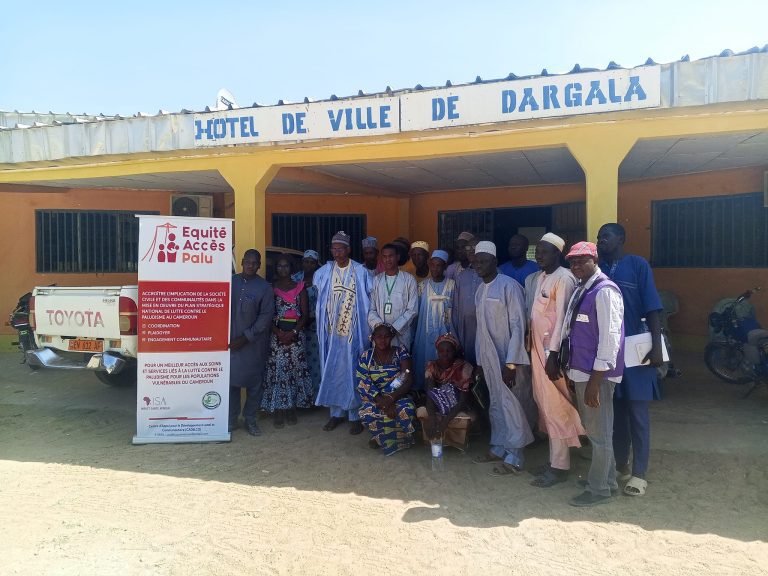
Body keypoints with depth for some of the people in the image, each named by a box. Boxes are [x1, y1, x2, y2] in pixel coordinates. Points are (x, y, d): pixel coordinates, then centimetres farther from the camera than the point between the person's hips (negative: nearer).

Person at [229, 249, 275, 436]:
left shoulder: (264, 287, -3)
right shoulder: (231, 282, 5)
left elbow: (266, 316, -7)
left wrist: (245, 338, -11)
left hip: (254, 342, -1)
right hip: (230, 340, 2)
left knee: (254, 382, 6)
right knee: (231, 379, 4)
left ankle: (250, 419, 20)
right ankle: (231, 419, 19)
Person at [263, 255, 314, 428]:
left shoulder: (300, 287, 7)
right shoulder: (271, 287, 5)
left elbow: (305, 314, 2)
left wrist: (293, 332, -10)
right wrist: (279, 333, -13)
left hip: (295, 334, 1)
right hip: (276, 334, -1)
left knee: (295, 370, 2)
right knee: (277, 370, -2)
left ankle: (292, 408, 13)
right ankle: (278, 411, 5)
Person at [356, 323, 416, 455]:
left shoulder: (401, 353, -3)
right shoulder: (366, 357, -1)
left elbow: (407, 381, -10)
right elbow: (364, 386, -9)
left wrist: (391, 399, -26)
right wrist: (383, 403, -23)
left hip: (398, 396, 0)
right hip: (374, 398, 1)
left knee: (407, 410, -34)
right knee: (366, 414, -33)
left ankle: (381, 438, -3)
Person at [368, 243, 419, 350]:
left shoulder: (409, 279, 1)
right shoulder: (376, 280, 9)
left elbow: (412, 310, -2)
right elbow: (371, 308, 6)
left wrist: (395, 327, -10)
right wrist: (379, 325, -10)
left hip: (401, 334, -2)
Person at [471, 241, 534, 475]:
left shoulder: (509, 286, -12)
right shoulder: (480, 289, 11)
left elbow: (518, 325, -16)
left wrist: (511, 362, -19)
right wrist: (479, 359, 13)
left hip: (507, 356, -7)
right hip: (488, 356, 7)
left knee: (510, 404, -3)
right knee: (495, 403, 15)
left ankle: (514, 458, 7)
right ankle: (498, 448, 28)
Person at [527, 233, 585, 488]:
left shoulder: (564, 278, -12)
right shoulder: (540, 278, 14)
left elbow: (562, 318, -17)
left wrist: (553, 354, -21)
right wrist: (535, 348, 14)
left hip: (553, 350, -9)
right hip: (539, 348, 9)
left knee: (556, 407, -4)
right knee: (545, 405, 13)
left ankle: (560, 466, 5)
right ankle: (554, 459, 23)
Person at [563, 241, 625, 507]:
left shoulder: (604, 291, -17)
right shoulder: (580, 290, 11)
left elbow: (609, 339, -21)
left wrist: (595, 381, -21)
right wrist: (571, 365, 16)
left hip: (596, 374, -9)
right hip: (581, 370, 9)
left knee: (598, 432, 5)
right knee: (592, 428, 21)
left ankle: (598, 489, 20)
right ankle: (606, 479, 38)